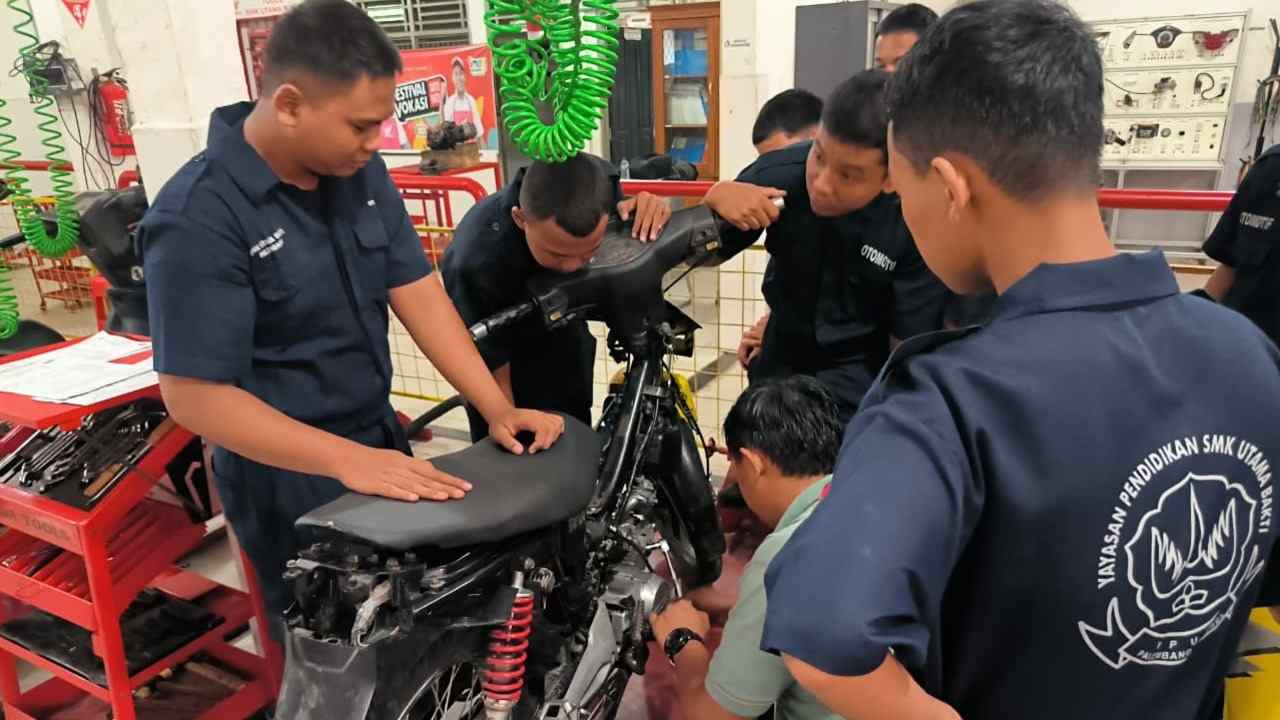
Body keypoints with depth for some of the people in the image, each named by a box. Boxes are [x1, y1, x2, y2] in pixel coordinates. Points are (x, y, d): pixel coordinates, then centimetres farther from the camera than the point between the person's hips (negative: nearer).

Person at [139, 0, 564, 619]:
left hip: (381, 442, 7)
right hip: (291, 480, -6)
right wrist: (348, 460, -32)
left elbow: (418, 295, -5)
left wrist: (497, 409, -13)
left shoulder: (360, 172, -4)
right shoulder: (198, 220, -24)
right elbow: (195, 396, -24)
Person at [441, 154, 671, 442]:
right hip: (508, 360, -4)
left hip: (565, 337, 5)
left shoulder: (600, 180, -28)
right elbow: (494, 376, -27)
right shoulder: (478, 263, -39)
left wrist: (644, 212, -30)